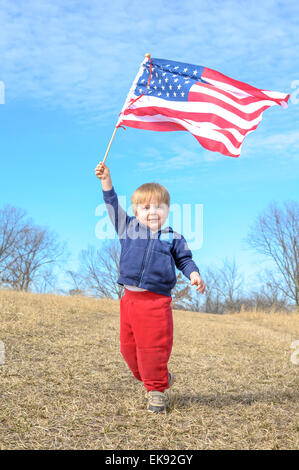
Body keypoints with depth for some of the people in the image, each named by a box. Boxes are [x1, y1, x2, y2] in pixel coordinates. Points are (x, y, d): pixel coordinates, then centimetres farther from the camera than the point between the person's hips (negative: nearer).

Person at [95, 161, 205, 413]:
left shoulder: (173, 238, 5)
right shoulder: (129, 228, 9)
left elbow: (184, 259, 10)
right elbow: (113, 207, 11)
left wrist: (194, 275, -10)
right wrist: (106, 180, 5)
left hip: (157, 301, -3)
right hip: (130, 298, 4)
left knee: (153, 348, -3)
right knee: (129, 347, 10)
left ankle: (157, 389, 15)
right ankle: (161, 378, 30)